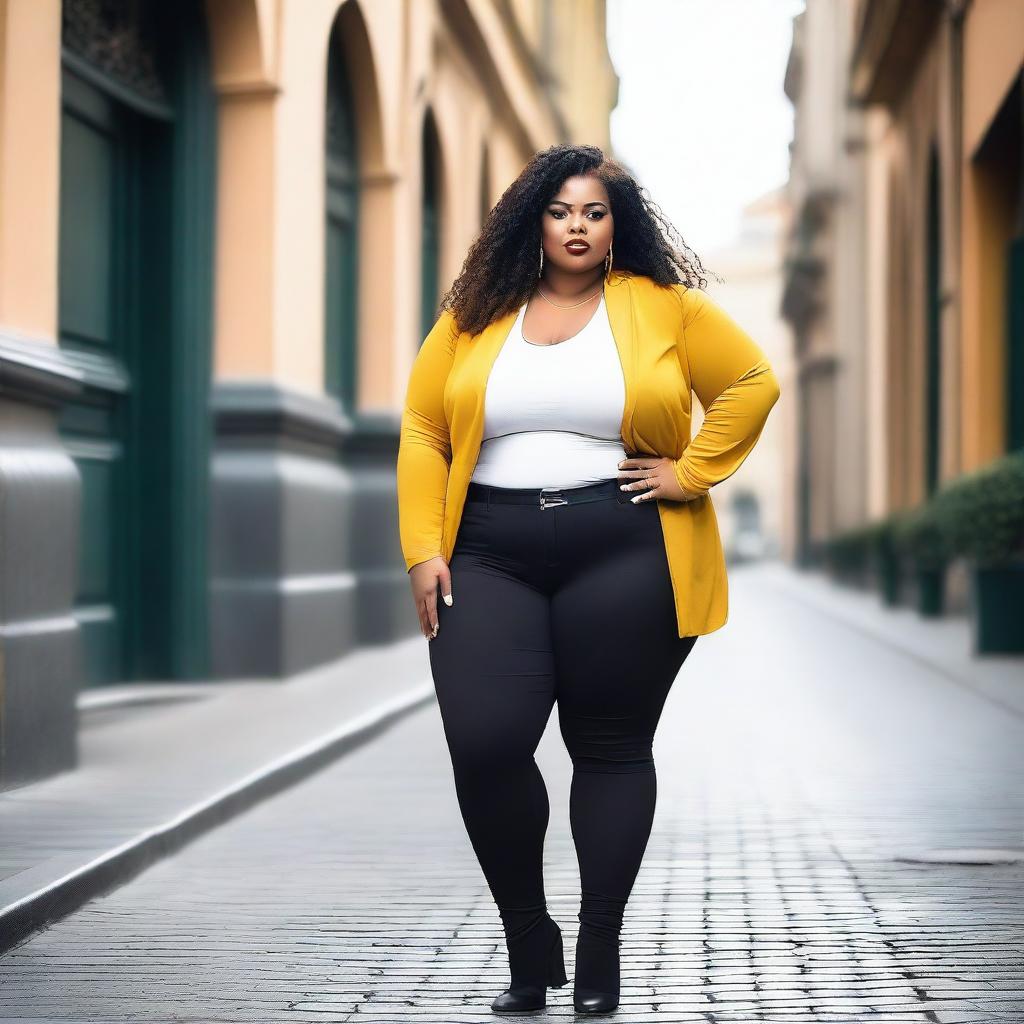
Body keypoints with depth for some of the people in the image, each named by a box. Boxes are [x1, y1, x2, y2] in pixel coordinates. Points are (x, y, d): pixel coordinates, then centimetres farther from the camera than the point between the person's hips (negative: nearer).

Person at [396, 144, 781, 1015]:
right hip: (490, 555, 2)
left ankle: (600, 956, 16)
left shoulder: (664, 307, 4)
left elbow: (754, 382, 5)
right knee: (484, 745, -10)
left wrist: (692, 473, -4)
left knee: (611, 748, 4)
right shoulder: (475, 315, 9)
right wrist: (423, 548, 0)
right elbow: (422, 430, 8)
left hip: (624, 556, -1)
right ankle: (528, 943, 9)